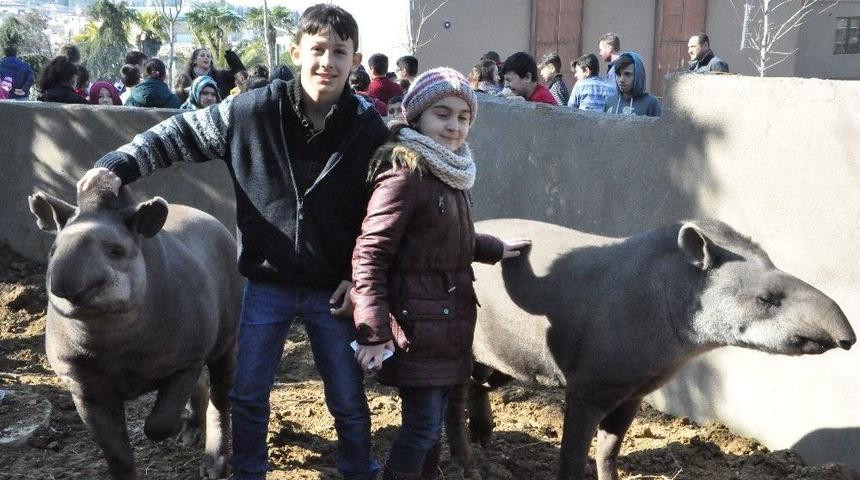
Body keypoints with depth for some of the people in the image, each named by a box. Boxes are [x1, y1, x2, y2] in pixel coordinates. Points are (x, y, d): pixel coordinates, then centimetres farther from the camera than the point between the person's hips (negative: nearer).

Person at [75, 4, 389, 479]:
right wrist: (118, 165, -12)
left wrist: (361, 276, -6)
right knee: (247, 394, 15)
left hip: (333, 291, -1)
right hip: (266, 285, 1)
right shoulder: (252, 111, -12)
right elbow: (178, 133, 0)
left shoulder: (369, 131, -11)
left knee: (348, 400, 14)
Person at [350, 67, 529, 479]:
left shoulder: (451, 173, 11)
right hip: (418, 325, -9)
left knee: (432, 421, 18)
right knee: (423, 425, -2)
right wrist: (373, 332, -23)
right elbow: (370, 255, -21)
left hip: (448, 321, 9)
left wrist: (495, 249, 24)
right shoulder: (404, 175, -19)